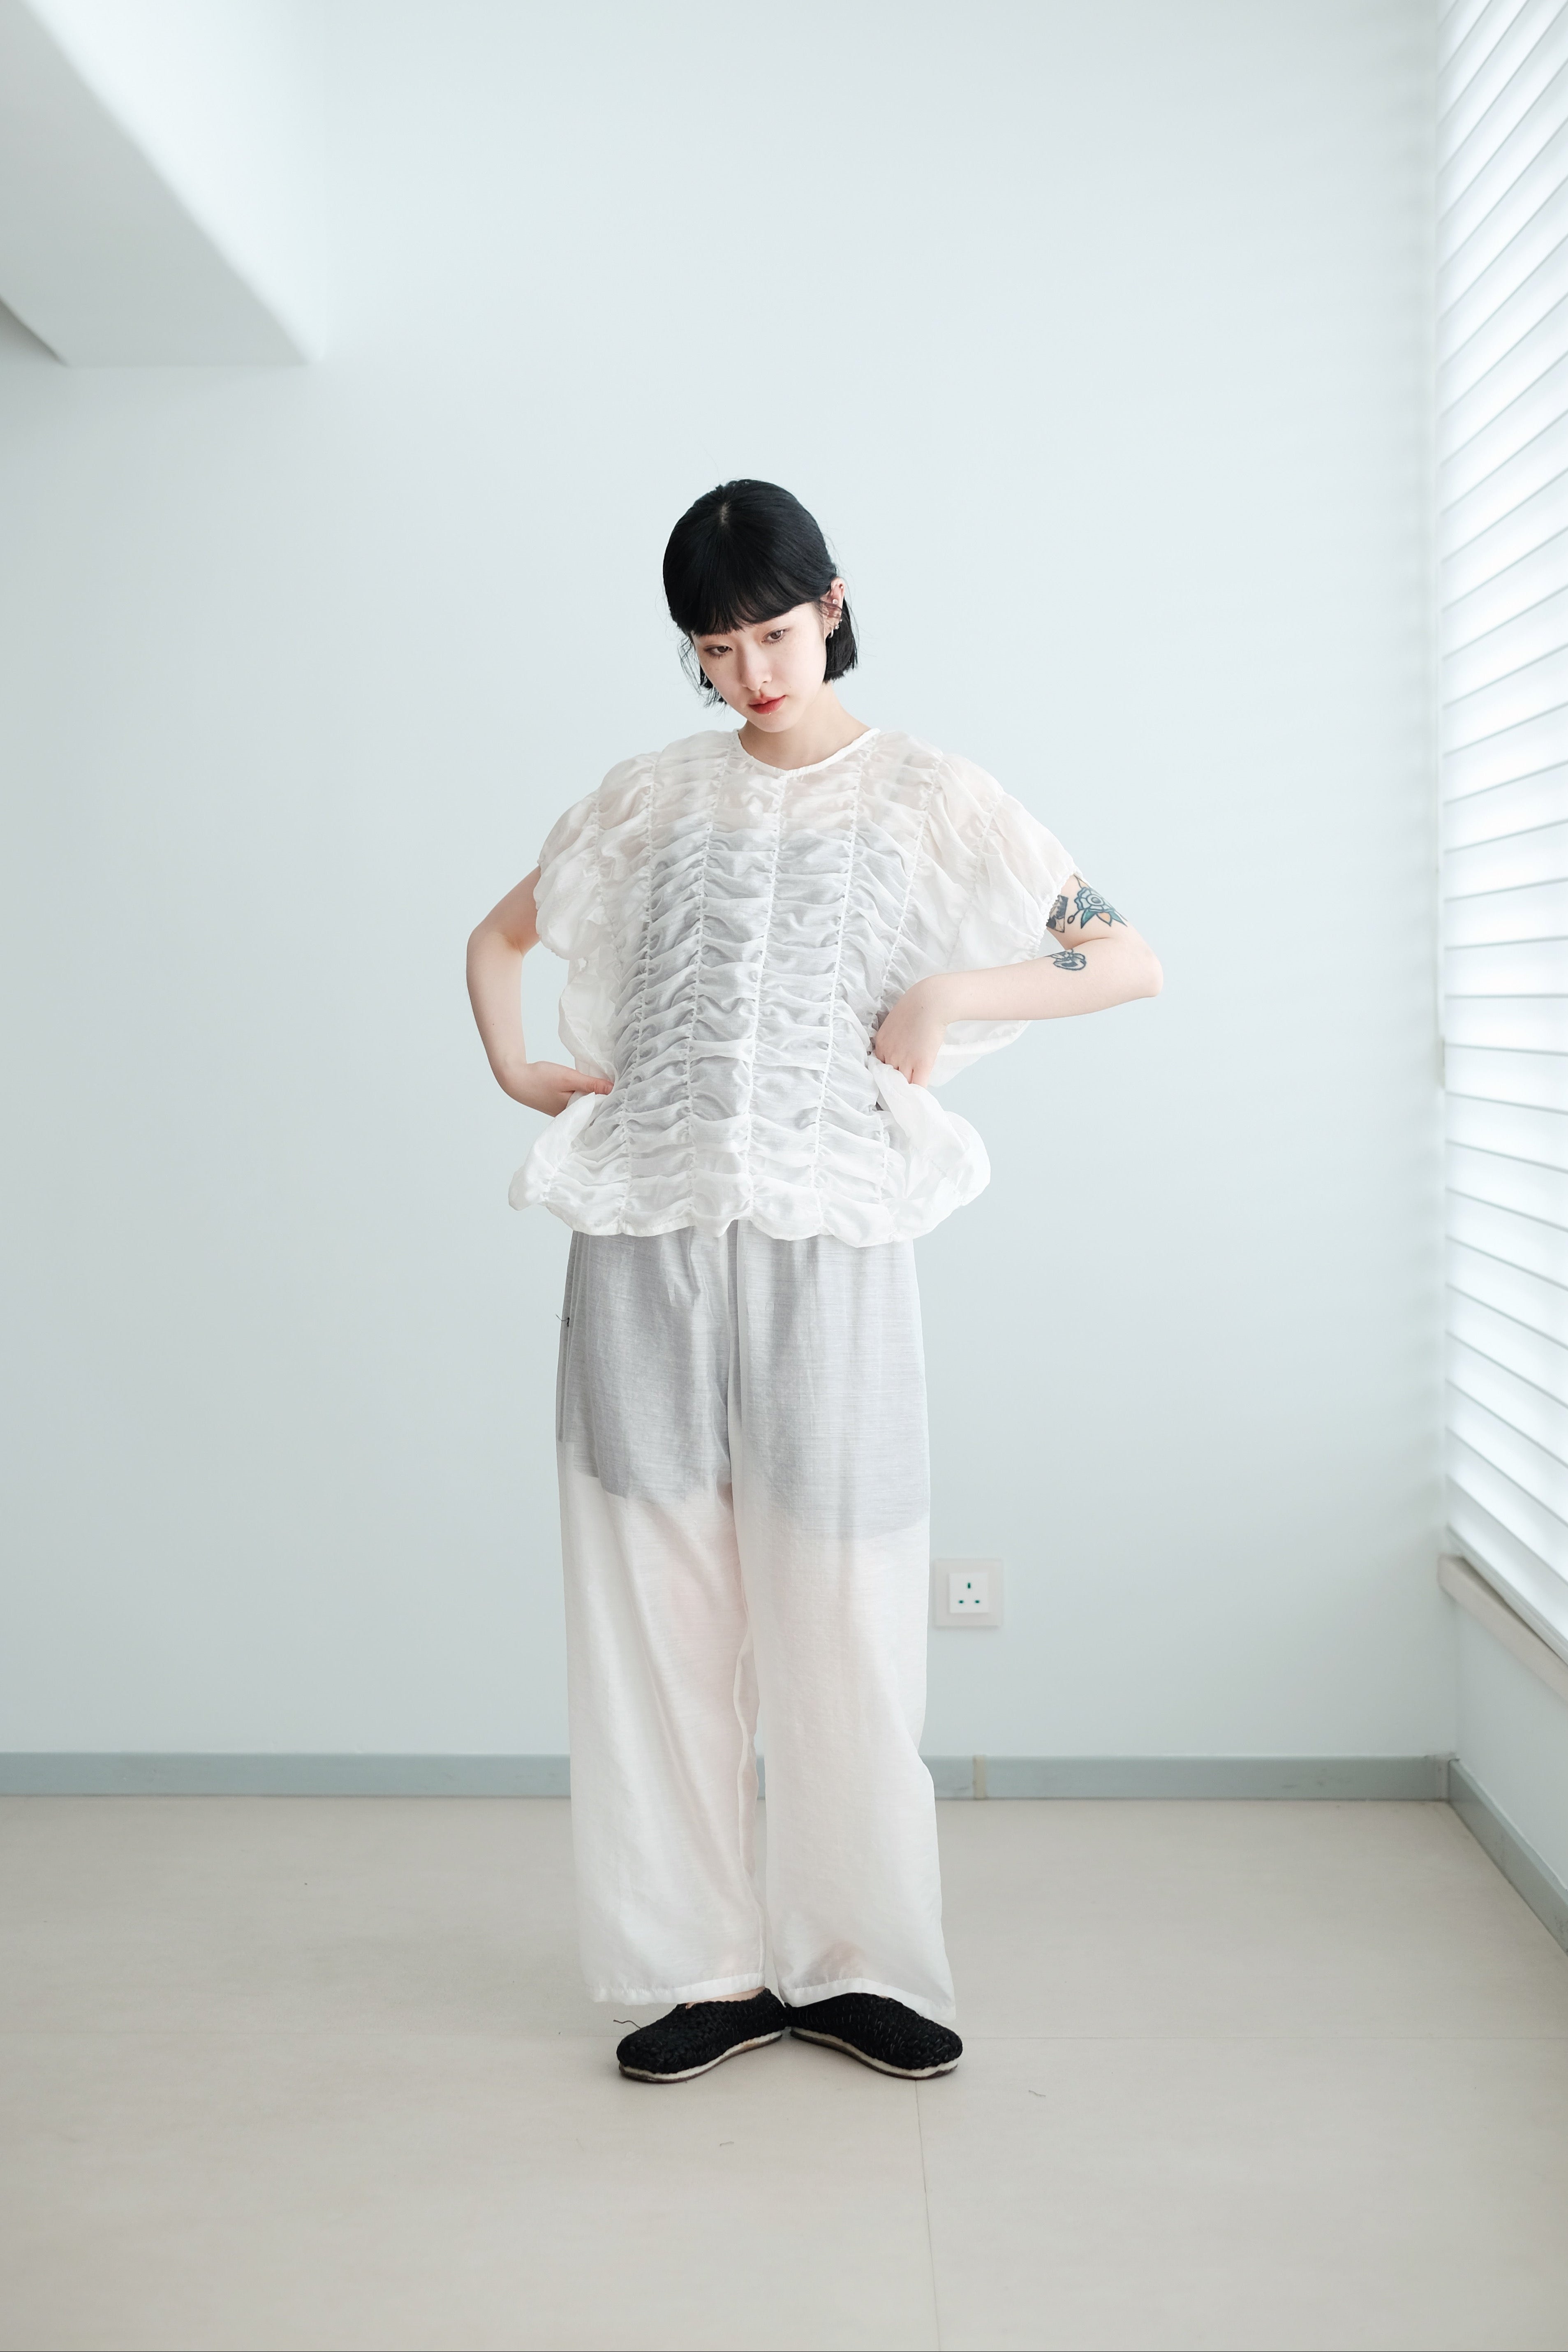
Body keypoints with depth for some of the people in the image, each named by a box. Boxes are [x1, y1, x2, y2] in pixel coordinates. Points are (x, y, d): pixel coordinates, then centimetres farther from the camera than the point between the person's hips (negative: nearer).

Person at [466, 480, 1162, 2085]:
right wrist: (515, 1070, 11)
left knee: (837, 1611, 0)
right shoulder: (654, 797, 15)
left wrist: (942, 994, -5)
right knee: (658, 1605, 4)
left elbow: (1129, 962, 5)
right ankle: (706, 1966, 17)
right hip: (646, 1236, 3)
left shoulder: (929, 796, 8)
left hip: (825, 1241, -2)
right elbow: (499, 934, 28)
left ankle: (856, 1964, 16)